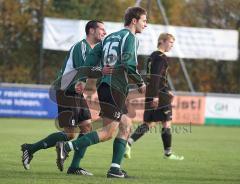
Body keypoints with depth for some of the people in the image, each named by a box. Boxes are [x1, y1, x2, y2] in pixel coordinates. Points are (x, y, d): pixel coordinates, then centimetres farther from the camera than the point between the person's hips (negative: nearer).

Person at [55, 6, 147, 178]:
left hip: (104, 85, 9)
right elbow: (128, 64, -17)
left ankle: (115, 169, 8)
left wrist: (82, 79, 10)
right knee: (108, 132, -10)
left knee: (126, 126, 13)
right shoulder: (130, 37, -5)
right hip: (115, 88, -9)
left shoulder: (111, 37, 20)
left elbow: (93, 56, 12)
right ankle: (66, 147, -18)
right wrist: (141, 83, -4)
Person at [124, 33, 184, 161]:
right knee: (166, 123, 2)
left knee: (150, 123, 10)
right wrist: (155, 96, -25)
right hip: (159, 94, -9)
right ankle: (168, 153, 8)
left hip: (149, 94, 9)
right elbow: (156, 76, -21)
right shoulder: (161, 57, -12)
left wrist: (167, 91, 27)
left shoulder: (152, 56, 18)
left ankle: (129, 142, -6)